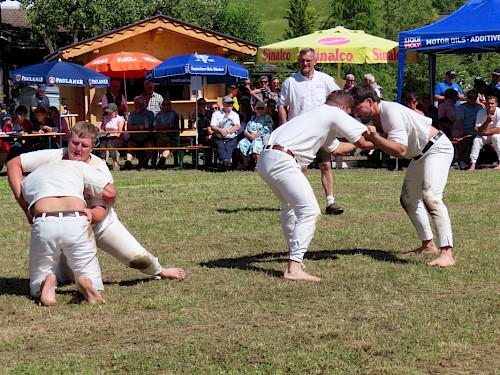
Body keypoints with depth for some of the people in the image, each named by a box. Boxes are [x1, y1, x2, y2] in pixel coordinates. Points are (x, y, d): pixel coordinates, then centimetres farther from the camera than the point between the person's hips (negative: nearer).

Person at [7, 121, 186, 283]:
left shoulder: (99, 170, -24)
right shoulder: (54, 158, -22)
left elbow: (100, 212, -27)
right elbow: (14, 164, -18)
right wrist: (24, 203, -26)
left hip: (101, 223, -1)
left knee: (138, 257, -7)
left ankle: (159, 271, 27)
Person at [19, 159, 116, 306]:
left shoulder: (26, 181, 32)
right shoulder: (77, 166, 26)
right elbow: (109, 193, 16)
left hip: (44, 224, 1)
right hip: (77, 223, 0)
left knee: (36, 285, 19)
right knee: (95, 285, 15)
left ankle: (46, 283, -15)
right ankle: (87, 283, -20)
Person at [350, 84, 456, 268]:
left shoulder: (391, 112, -28)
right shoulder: (372, 117, 1)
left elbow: (400, 151, -34)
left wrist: (374, 137, -39)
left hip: (438, 149, -11)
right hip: (420, 154, 11)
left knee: (431, 196, -28)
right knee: (409, 199, 17)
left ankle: (447, 254, -36)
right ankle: (428, 245, 30)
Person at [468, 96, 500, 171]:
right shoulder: (481, 113, -13)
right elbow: (479, 130, -18)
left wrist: (484, 133, -18)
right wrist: (487, 121, -33)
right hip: (484, 136, 2)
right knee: (477, 139, -24)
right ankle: (473, 164, -27)